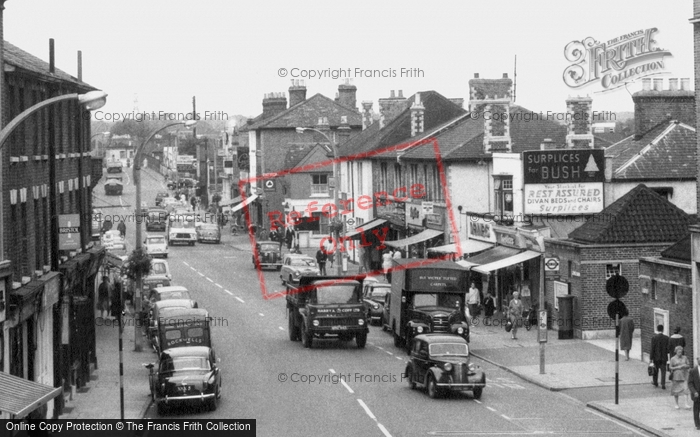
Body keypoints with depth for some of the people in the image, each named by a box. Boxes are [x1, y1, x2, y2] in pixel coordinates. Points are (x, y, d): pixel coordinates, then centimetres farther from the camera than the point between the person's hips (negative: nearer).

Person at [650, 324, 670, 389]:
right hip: (664, 357, 1)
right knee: (663, 371, 2)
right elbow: (668, 348, -3)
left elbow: (652, 348, -10)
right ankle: (663, 384, -6)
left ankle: (655, 382, 30)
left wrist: (651, 358, -6)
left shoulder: (654, 337, -11)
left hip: (656, 357, -1)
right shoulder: (666, 337, -6)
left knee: (655, 370, 17)